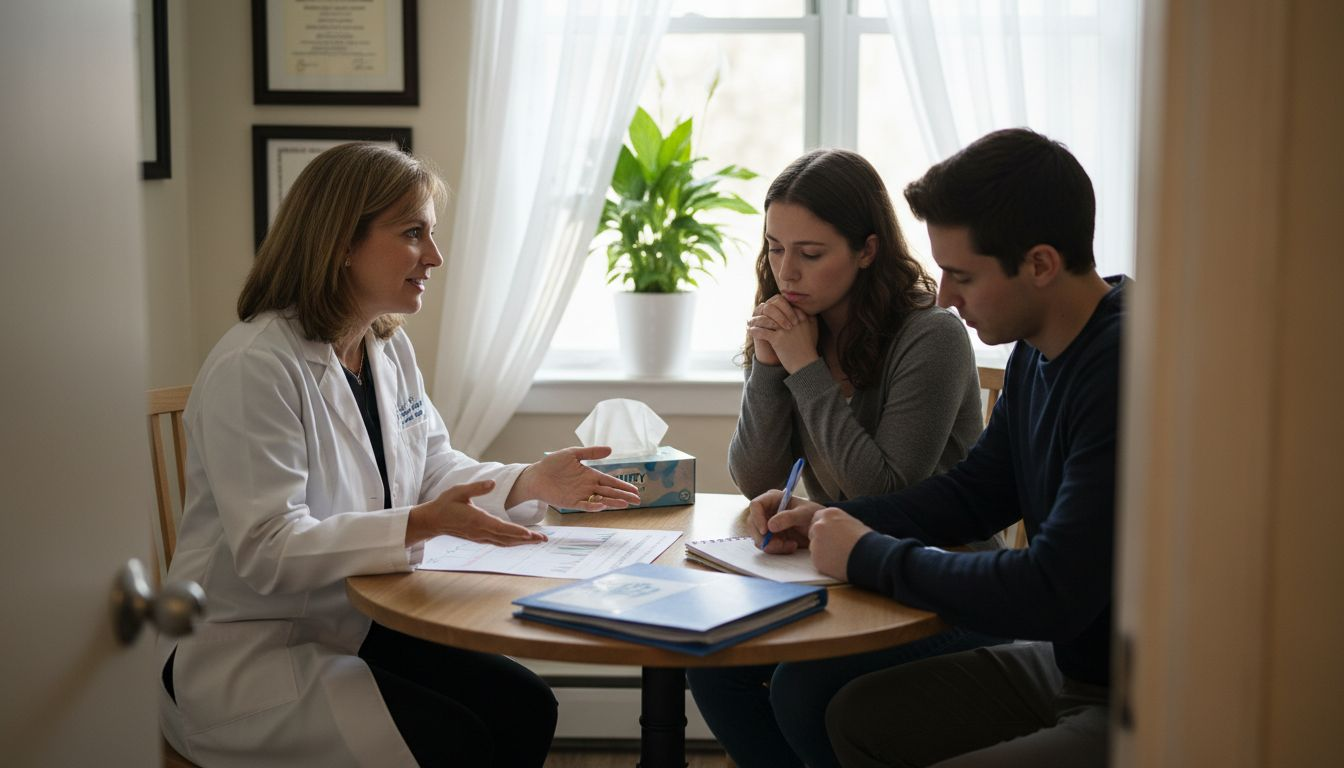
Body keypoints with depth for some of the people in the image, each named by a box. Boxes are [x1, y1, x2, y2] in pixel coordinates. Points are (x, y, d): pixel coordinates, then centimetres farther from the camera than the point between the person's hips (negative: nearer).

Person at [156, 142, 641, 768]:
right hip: (245, 654, -8)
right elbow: (267, 551, -27)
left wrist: (530, 483, -8)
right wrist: (420, 526, -36)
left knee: (525, 709, -7)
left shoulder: (390, 349, 6)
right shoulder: (253, 368, -22)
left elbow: (436, 472, 10)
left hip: (356, 628, 8)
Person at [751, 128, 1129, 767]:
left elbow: (1051, 594, -28)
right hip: (1066, 661, 10)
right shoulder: (1037, 350, 5)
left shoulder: (1124, 368, -26)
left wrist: (869, 557, -15)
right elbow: (976, 492, 19)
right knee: (858, 715, 12)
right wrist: (831, 522, 5)